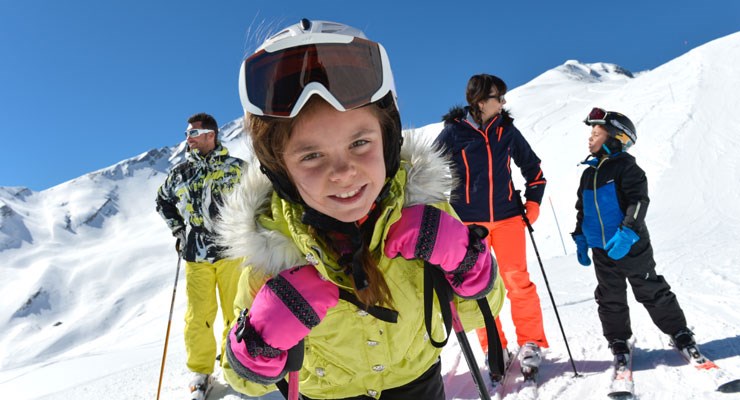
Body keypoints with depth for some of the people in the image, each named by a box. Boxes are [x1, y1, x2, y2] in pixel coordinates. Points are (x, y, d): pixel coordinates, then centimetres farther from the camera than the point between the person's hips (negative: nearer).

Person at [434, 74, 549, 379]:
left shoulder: (507, 130, 5)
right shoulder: (453, 132, -4)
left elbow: (532, 165, 17)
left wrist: (533, 201, 8)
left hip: (507, 216, 2)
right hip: (468, 219, -1)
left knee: (518, 281, 2)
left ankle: (530, 342, 18)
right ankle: (493, 349, 18)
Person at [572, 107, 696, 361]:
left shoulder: (626, 167, -9)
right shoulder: (588, 173, 11)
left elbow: (638, 202, -19)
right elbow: (582, 210, 18)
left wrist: (627, 233, -29)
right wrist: (580, 239, 15)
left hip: (631, 246, -6)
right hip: (602, 250, 6)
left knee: (652, 292, 6)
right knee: (610, 299, 13)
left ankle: (679, 333, 25)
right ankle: (618, 341, 27)